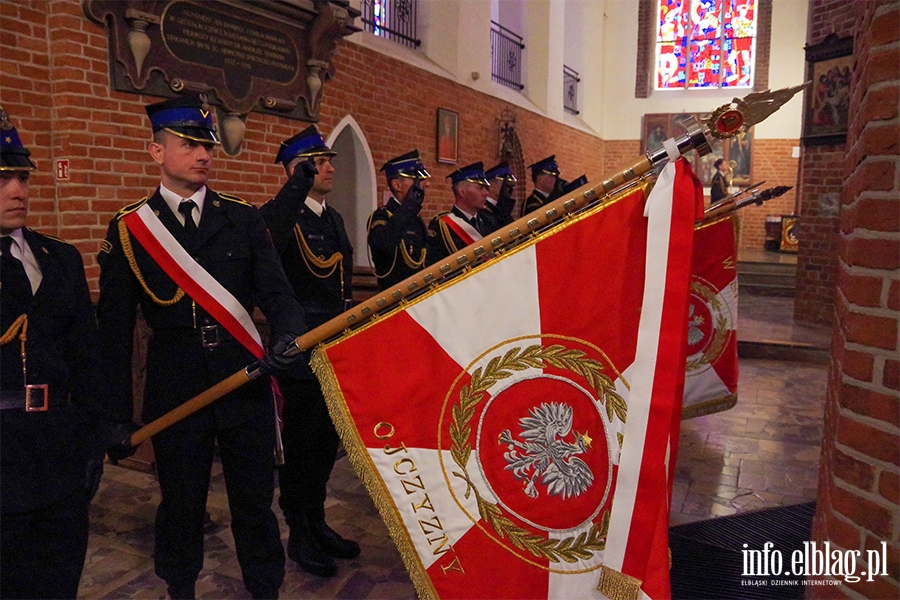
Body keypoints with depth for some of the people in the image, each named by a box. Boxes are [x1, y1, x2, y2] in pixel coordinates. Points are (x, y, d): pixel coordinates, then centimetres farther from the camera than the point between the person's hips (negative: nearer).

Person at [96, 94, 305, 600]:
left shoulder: (243, 219, 4)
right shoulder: (128, 230, 1)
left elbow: (275, 290, -2)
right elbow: (115, 333, 2)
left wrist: (289, 334, -25)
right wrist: (117, 418, 0)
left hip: (247, 387, 1)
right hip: (175, 395, 0)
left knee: (255, 503, 11)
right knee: (180, 506, 15)